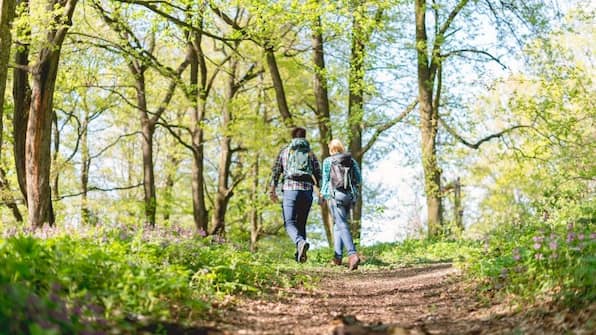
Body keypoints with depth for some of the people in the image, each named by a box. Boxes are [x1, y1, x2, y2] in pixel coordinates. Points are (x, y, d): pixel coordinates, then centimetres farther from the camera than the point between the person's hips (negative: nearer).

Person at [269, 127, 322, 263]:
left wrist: (272, 190, 5)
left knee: (290, 223, -6)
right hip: (307, 191, 2)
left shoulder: (285, 151, 11)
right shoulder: (310, 153, 13)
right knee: (301, 223, 13)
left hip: (290, 189, -2)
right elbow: (318, 175, 5)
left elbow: (276, 171, 4)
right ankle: (299, 255, 9)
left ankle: (301, 242, -34)